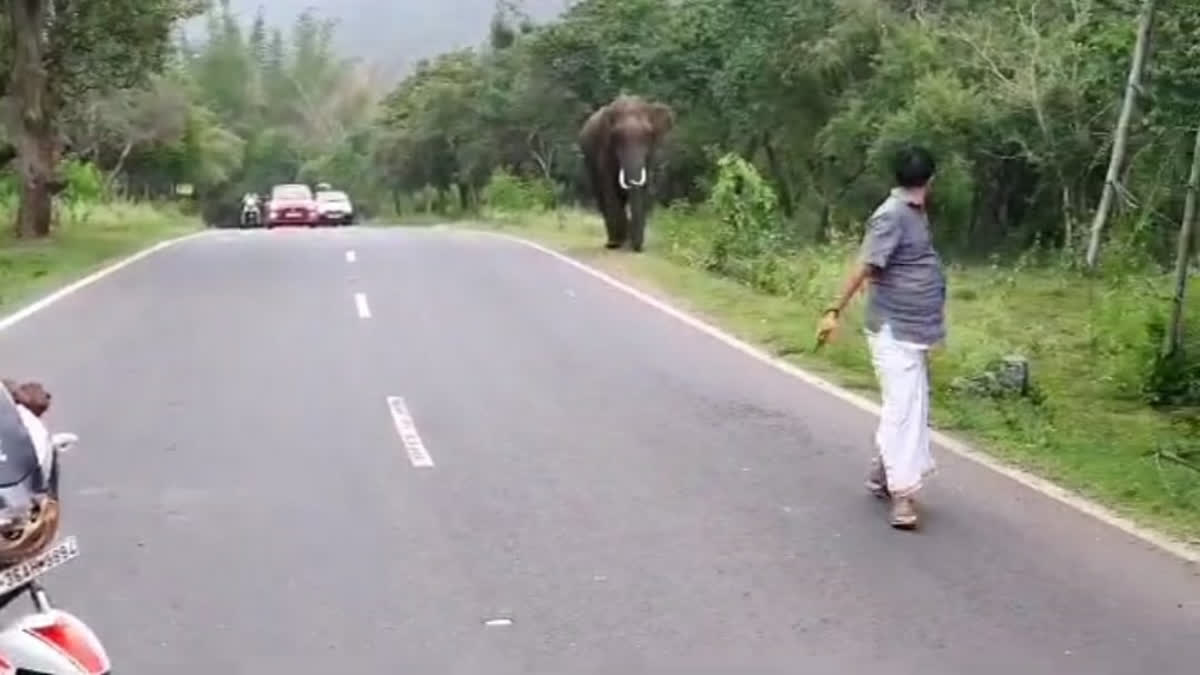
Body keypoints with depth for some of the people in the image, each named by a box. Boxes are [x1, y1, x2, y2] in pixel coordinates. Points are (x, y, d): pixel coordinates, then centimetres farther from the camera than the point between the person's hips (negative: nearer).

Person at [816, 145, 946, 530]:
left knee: (911, 407, 16)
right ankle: (902, 495, -7)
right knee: (903, 410, -10)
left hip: (913, 329, 9)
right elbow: (865, 267, -24)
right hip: (894, 332, -9)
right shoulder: (892, 216, -18)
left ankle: (881, 475, 29)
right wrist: (836, 311, -28)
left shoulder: (915, 213, 11)